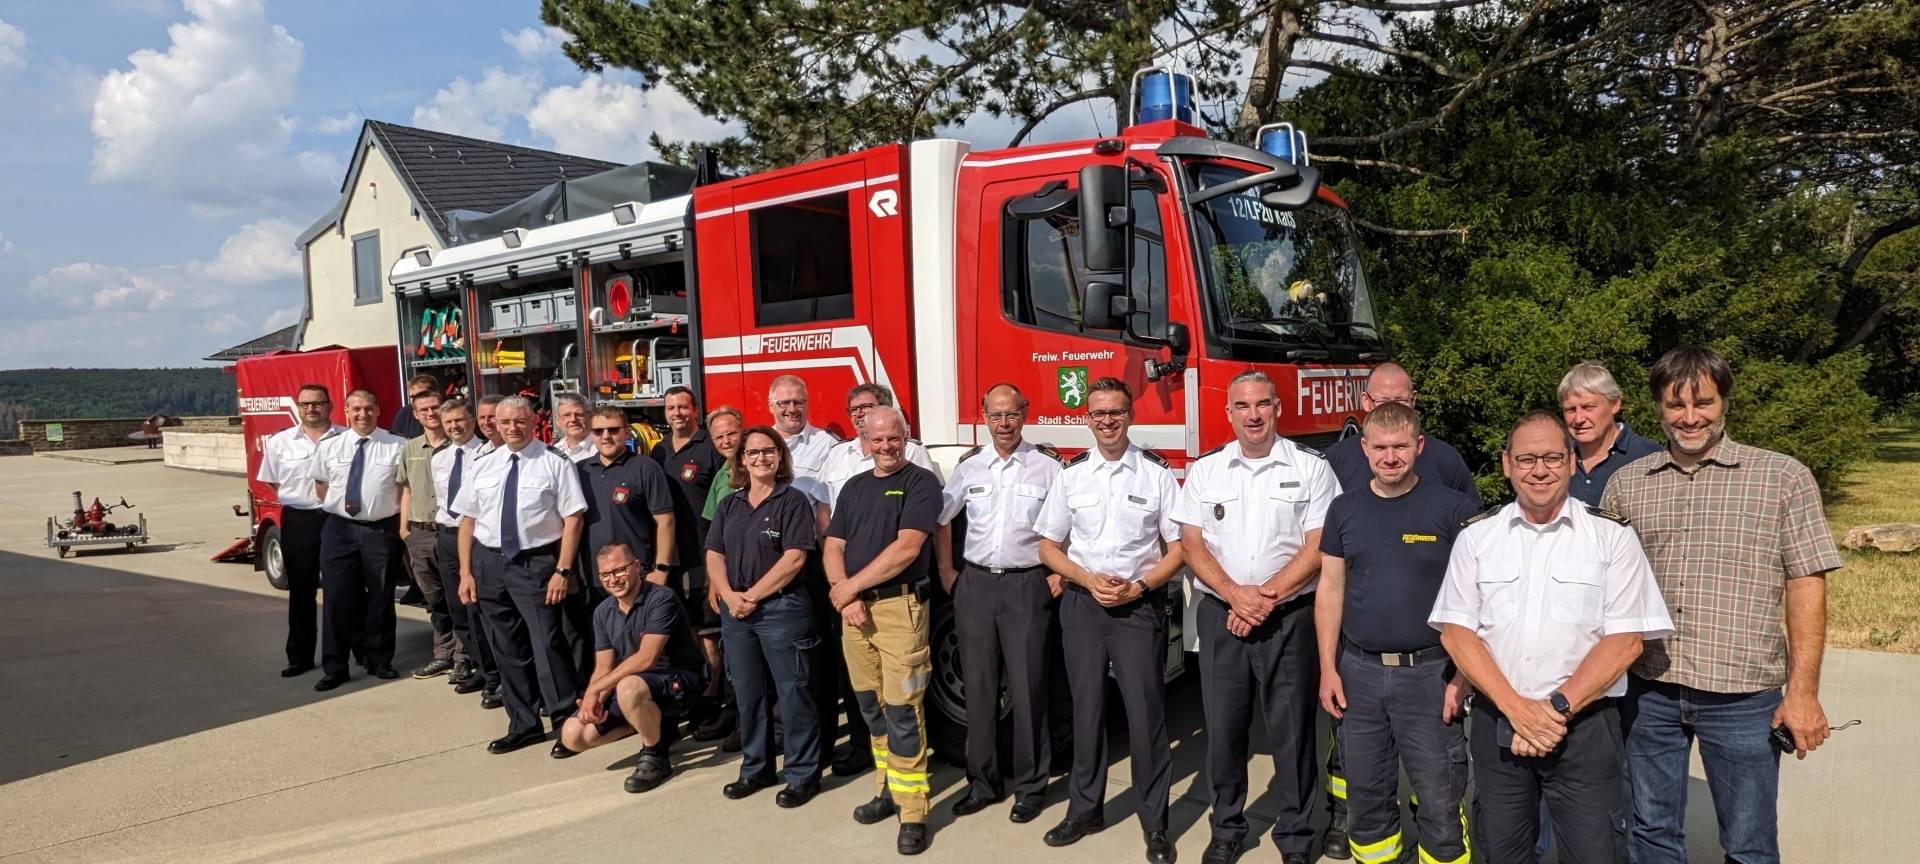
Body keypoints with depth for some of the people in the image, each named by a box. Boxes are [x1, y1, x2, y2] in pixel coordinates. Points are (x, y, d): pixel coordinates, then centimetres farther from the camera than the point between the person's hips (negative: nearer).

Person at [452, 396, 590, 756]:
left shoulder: (555, 464, -6)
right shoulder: (483, 466, 8)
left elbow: (573, 519, -9)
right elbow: (467, 521, 10)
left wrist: (563, 571, -15)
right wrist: (466, 573, 4)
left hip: (536, 562, -5)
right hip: (489, 562, 5)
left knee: (547, 644, -7)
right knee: (507, 648, 14)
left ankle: (568, 724, 6)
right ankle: (523, 725, 27)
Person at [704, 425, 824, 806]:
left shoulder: (793, 501, -5)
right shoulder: (729, 505, 12)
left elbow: (794, 558, -13)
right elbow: (714, 555, 7)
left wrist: (753, 595, -13)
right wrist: (730, 596, -9)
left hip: (781, 608, -6)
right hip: (735, 613, 6)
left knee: (792, 694, -1)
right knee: (748, 693, 14)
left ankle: (803, 775, 10)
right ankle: (756, 769, 28)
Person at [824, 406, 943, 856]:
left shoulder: (921, 482, -4)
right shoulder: (853, 487, 15)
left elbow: (907, 547, -14)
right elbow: (833, 546, 11)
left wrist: (851, 586, -11)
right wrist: (845, 596, -7)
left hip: (899, 606, -6)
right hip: (853, 610, 6)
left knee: (902, 711, -6)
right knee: (871, 707, 12)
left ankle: (913, 811, 1)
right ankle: (888, 789, 25)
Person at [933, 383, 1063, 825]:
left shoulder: (1048, 465, -2)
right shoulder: (969, 465, 7)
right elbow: (942, 518, 17)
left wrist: (1062, 574, -6)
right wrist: (946, 571, 12)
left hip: (1026, 586, -3)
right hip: (974, 585, 3)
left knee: (1027, 689, 1)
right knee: (978, 686, 9)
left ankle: (1030, 785, 15)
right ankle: (983, 781, 22)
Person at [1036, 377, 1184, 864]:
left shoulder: (1156, 473, -2)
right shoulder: (1070, 474, 4)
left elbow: (1177, 548, 0)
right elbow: (1049, 547, 7)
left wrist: (1137, 587, -14)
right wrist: (1089, 580, -9)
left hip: (1140, 606, -2)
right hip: (1082, 604, 3)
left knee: (1145, 711, -1)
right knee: (1086, 707, 11)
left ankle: (1154, 823, 12)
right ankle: (1085, 809, 25)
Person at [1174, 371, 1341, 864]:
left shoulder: (1311, 468, -1)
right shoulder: (1204, 471, 6)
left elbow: (1319, 546, -7)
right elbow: (1192, 544, 2)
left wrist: (1266, 598, -14)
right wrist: (1236, 596, -12)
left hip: (1290, 617, -2)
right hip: (1220, 615, 2)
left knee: (1291, 729, 5)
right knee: (1223, 726, 8)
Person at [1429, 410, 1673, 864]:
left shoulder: (1613, 536, -1)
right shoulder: (1476, 536, 3)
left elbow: (1625, 640, -6)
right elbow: (1456, 632, -1)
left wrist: (1557, 707, -14)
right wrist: (1517, 709, -12)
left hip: (1585, 727, -2)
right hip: (1496, 724, 2)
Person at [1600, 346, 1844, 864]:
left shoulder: (1783, 478, -2)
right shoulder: (1627, 482, 5)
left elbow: (1806, 586, -3)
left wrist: (1803, 690, -8)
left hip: (1744, 696, -2)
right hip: (1647, 690, 3)